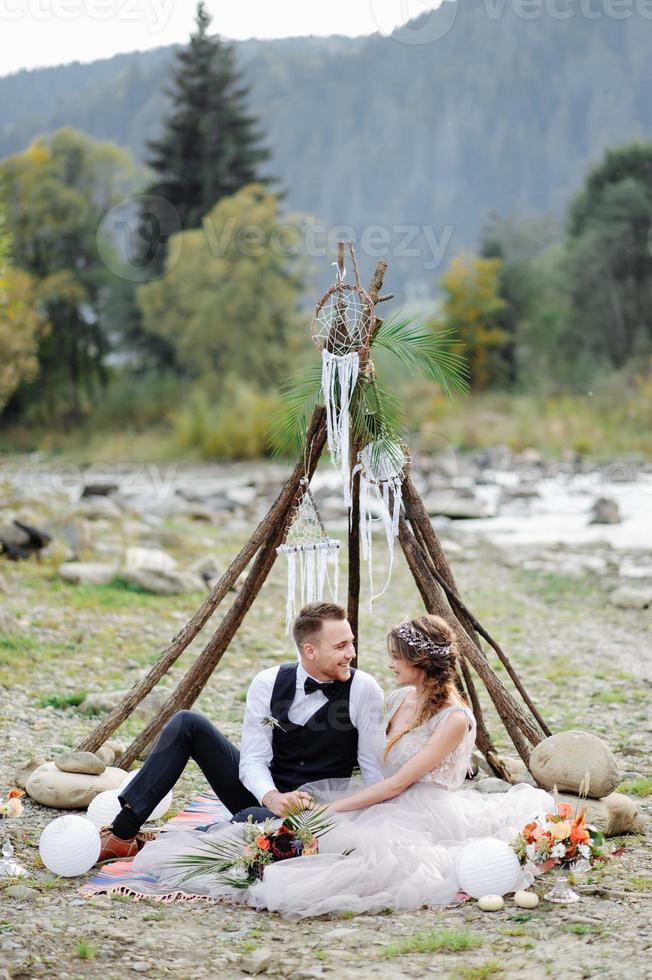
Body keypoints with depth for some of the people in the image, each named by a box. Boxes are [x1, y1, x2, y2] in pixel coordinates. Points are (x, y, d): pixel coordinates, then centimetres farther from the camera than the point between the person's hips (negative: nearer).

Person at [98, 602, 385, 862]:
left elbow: (375, 770, -9)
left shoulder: (362, 689, -14)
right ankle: (122, 833, -13)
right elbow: (253, 759, -12)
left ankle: (154, 843, -20)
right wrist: (271, 797, -32)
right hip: (263, 794, 4)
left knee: (257, 819, -40)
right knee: (187, 724, -11)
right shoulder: (268, 683, -8)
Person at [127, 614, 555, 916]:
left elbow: (398, 784, -18)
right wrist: (323, 807, 6)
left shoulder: (455, 719, -15)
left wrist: (333, 808, -18)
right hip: (387, 804, 9)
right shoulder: (399, 700, 11)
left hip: (426, 815, -9)